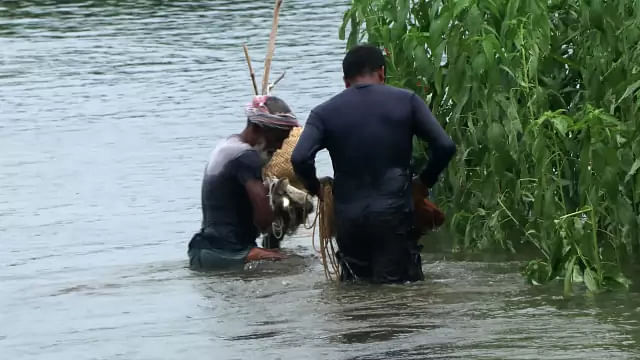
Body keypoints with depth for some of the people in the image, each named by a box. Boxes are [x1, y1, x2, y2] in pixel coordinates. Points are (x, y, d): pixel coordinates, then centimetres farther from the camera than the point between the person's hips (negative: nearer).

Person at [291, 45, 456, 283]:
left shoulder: (325, 113, 3)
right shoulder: (406, 101, 3)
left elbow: (300, 158, -12)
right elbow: (445, 146, -3)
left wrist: (315, 188, 6)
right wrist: (425, 181, 12)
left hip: (348, 217, 2)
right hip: (394, 215, -2)